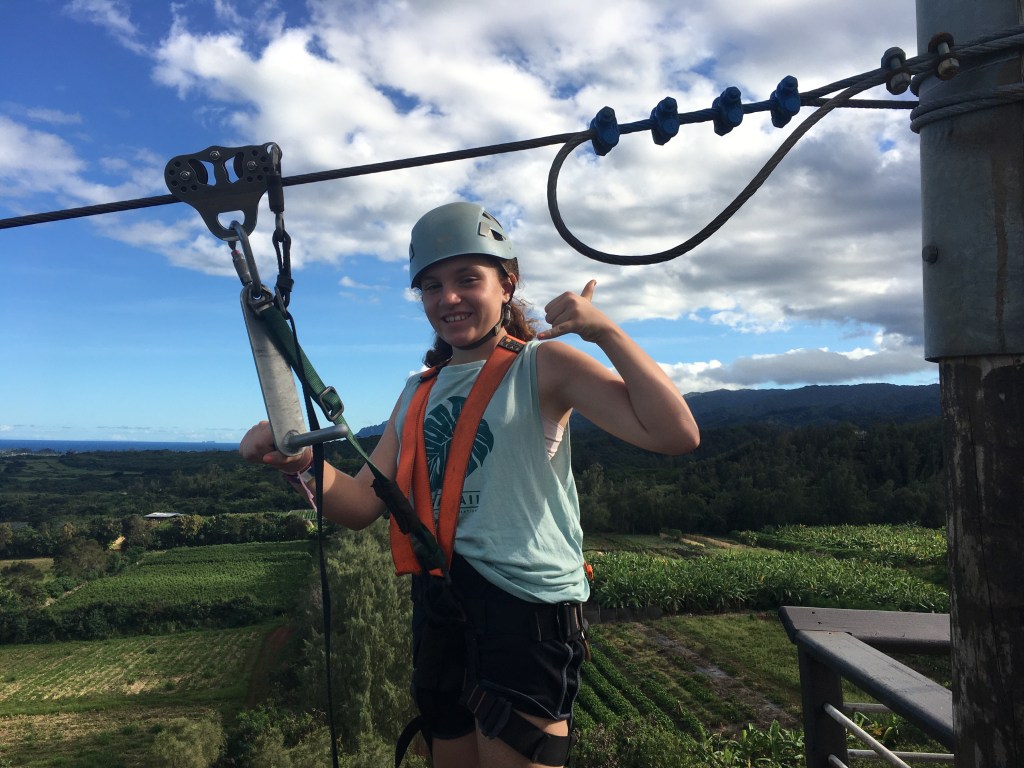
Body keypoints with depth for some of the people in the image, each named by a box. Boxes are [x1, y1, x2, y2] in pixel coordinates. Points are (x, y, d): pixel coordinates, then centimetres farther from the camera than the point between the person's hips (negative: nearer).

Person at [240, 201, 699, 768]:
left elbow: (675, 435, -18)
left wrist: (606, 332, -22)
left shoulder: (543, 365, -6)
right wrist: (299, 459, -13)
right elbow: (362, 504, 5)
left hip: (527, 606, -6)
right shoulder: (420, 392, 13)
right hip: (436, 609, 7)